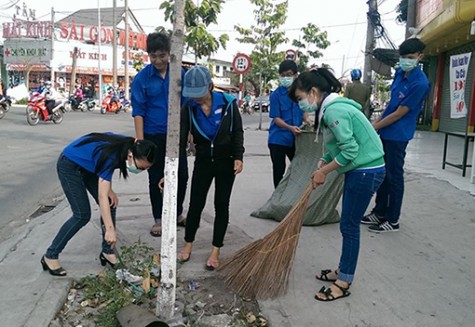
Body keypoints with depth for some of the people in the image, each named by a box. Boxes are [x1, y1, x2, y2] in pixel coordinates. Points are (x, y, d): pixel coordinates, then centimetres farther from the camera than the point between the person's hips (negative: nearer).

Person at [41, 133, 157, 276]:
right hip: (69, 165, -8)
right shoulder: (111, 156, -37)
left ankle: (107, 252, 10)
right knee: (82, 215, -12)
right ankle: (50, 256, 2)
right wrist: (110, 229, -45)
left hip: (88, 165, 8)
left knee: (111, 205, -2)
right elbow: (102, 197, -40)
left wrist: (109, 189, -11)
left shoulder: (128, 146, -15)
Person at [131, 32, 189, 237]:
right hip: (154, 137, -2)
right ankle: (158, 219, 23)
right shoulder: (142, 78, -5)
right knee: (156, 179, 7)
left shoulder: (180, 74, 1)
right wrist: (140, 140, -13)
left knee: (182, 175, 8)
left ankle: (178, 213, 31)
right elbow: (138, 111, -6)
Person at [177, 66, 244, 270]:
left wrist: (238, 157, -16)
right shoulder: (188, 108, -11)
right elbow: (180, 140, -12)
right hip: (203, 161, 1)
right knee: (196, 204, 5)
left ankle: (215, 252, 15)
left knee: (221, 205, 4)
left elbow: (237, 132, -5)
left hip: (226, 161, -1)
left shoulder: (227, 103, -14)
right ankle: (188, 245, 25)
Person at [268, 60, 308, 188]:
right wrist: (290, 128, -29)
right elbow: (276, 118, -13)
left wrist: (307, 122, -4)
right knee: (279, 170, 8)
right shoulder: (276, 94, -11)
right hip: (278, 138, -4)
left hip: (295, 138, 4)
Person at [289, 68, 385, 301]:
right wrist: (322, 163, -3)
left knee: (349, 226, -1)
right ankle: (343, 270, 30)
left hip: (366, 172, -10)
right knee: (348, 224, 17)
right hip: (360, 170, 10)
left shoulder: (334, 111, -21)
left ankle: (344, 283, 11)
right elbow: (336, 146, 12)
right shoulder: (330, 108, 10)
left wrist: (323, 171, -14)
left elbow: (350, 151, -24)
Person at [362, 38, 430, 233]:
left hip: (397, 136, -8)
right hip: (385, 132, 8)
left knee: (394, 177, 1)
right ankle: (379, 213, 29)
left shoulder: (420, 83, -19)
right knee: (382, 173, 15)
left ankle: (392, 221, 14)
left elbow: (398, 114, -17)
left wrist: (373, 127, -11)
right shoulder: (400, 72, 6)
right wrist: (378, 122, 13)